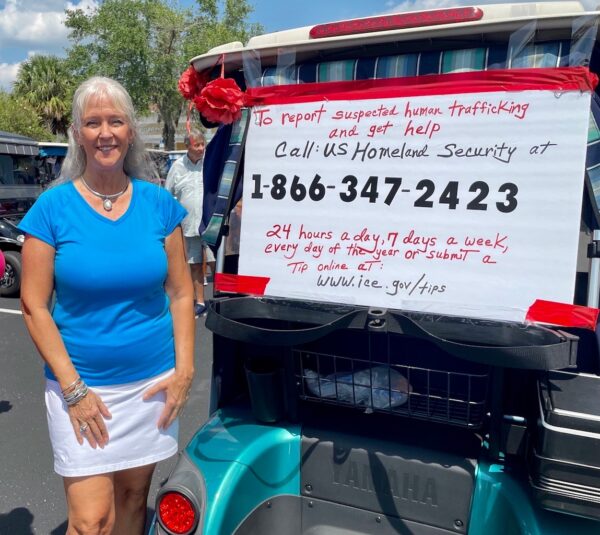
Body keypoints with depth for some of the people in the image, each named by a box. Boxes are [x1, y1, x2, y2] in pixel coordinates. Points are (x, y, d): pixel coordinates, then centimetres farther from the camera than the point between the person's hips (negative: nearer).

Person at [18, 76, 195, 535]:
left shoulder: (159, 203, 0)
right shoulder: (53, 207, -6)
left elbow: (181, 293, 3)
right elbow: (34, 305, -6)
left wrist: (184, 369, -5)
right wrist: (72, 387, -11)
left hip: (152, 383, 2)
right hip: (80, 385, -2)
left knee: (132, 498, 16)